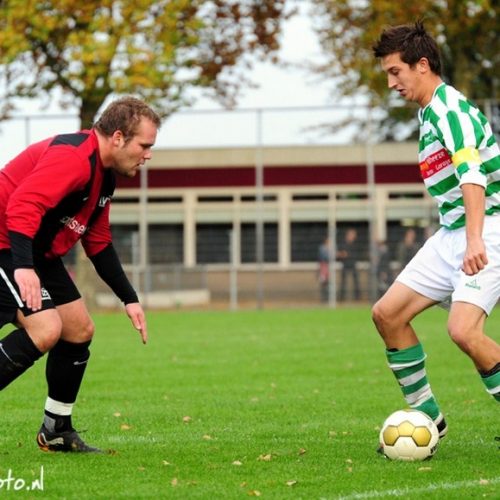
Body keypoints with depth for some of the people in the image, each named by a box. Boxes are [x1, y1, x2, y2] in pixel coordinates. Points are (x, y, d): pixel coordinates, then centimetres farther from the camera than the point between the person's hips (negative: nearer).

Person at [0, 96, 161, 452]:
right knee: (45, 330, -23)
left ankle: (57, 431, 21)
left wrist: (129, 299, 16)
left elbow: (99, 244, 20)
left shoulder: (104, 174, 11)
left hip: (39, 254, 11)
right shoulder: (73, 158, -23)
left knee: (79, 330, 11)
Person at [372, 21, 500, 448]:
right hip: (450, 235, 10)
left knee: (463, 330, -24)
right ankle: (427, 416, 15)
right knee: (387, 314, 5)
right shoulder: (430, 112, 16)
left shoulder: (448, 106, -15)